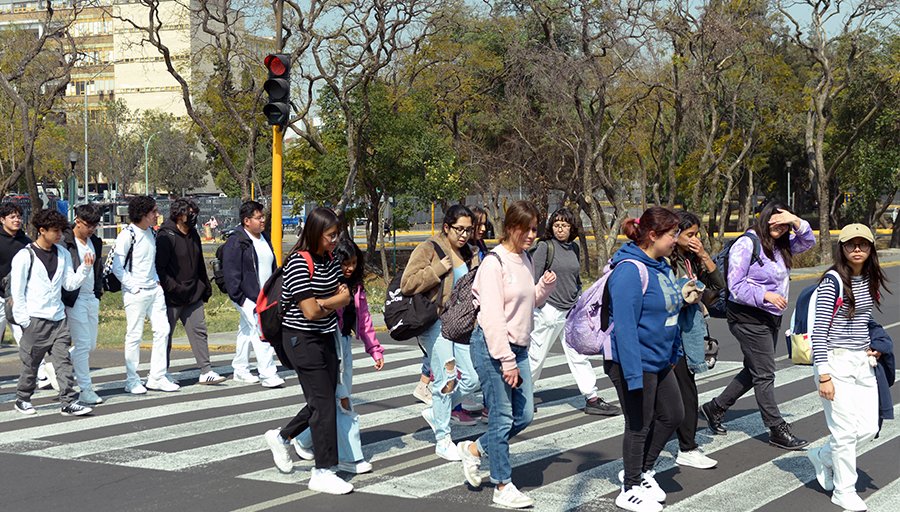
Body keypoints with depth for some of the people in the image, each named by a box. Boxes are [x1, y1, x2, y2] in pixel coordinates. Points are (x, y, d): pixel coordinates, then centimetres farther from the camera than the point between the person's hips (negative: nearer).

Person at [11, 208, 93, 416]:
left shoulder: (63, 254, 10)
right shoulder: (25, 256, -6)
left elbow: (70, 283, 9)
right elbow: (17, 290, -5)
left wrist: (85, 268, -6)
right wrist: (24, 319, -9)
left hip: (58, 319, 5)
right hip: (35, 320, -4)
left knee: (63, 361, -2)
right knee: (30, 363, 5)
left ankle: (68, 402, -3)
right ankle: (22, 399, 21)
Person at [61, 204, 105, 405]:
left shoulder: (95, 242, 11)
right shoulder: (65, 242, -12)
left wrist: (99, 288, 14)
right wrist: (65, 297, -15)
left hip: (92, 298, 8)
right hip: (74, 299, -8)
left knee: (91, 344, 11)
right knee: (82, 345, -6)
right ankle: (86, 390, 0)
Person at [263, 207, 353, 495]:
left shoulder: (330, 261, 8)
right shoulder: (299, 263, -17)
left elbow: (346, 298, 2)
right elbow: (311, 311, -21)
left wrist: (323, 303, -17)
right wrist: (334, 303, -2)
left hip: (325, 337, 8)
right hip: (302, 339, -8)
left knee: (323, 400, 12)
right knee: (323, 403, -7)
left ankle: (281, 437, 34)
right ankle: (323, 473, 1)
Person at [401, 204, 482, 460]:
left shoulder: (468, 254, 14)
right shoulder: (428, 249, -7)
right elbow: (407, 284, -15)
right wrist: (438, 270, -18)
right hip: (435, 323, -7)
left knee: (472, 379, 2)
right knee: (446, 379, -8)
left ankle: (436, 412, 26)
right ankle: (443, 441, 4)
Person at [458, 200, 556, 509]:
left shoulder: (525, 260, 11)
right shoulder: (495, 263, -14)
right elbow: (492, 316, -19)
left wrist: (544, 287, 0)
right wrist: (507, 361, -19)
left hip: (518, 347, 8)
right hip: (492, 348, -8)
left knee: (524, 415, 9)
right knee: (502, 417, -2)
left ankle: (474, 449, 28)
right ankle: (503, 487, 9)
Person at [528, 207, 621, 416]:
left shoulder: (574, 248, 10)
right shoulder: (545, 247, -9)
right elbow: (534, 278, -11)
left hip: (572, 310, 6)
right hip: (550, 310, -6)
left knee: (579, 355, 6)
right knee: (536, 355, 2)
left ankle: (592, 399, 8)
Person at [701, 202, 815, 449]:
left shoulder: (780, 246, 10)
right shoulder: (746, 244, -14)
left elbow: (807, 241, 12)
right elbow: (736, 285, -16)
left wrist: (796, 222, -6)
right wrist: (765, 295, -26)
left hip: (771, 318, 9)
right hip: (748, 318, -9)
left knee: (754, 371, 17)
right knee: (764, 374, -3)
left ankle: (715, 408, 30)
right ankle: (778, 430, 5)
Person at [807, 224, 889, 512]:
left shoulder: (871, 281, 8)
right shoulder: (833, 282, -13)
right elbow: (819, 330, -14)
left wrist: (871, 348, 9)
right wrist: (823, 375, -18)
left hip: (862, 361, 7)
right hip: (836, 361, -7)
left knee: (869, 428, 7)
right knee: (845, 430, -3)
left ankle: (822, 458, 30)